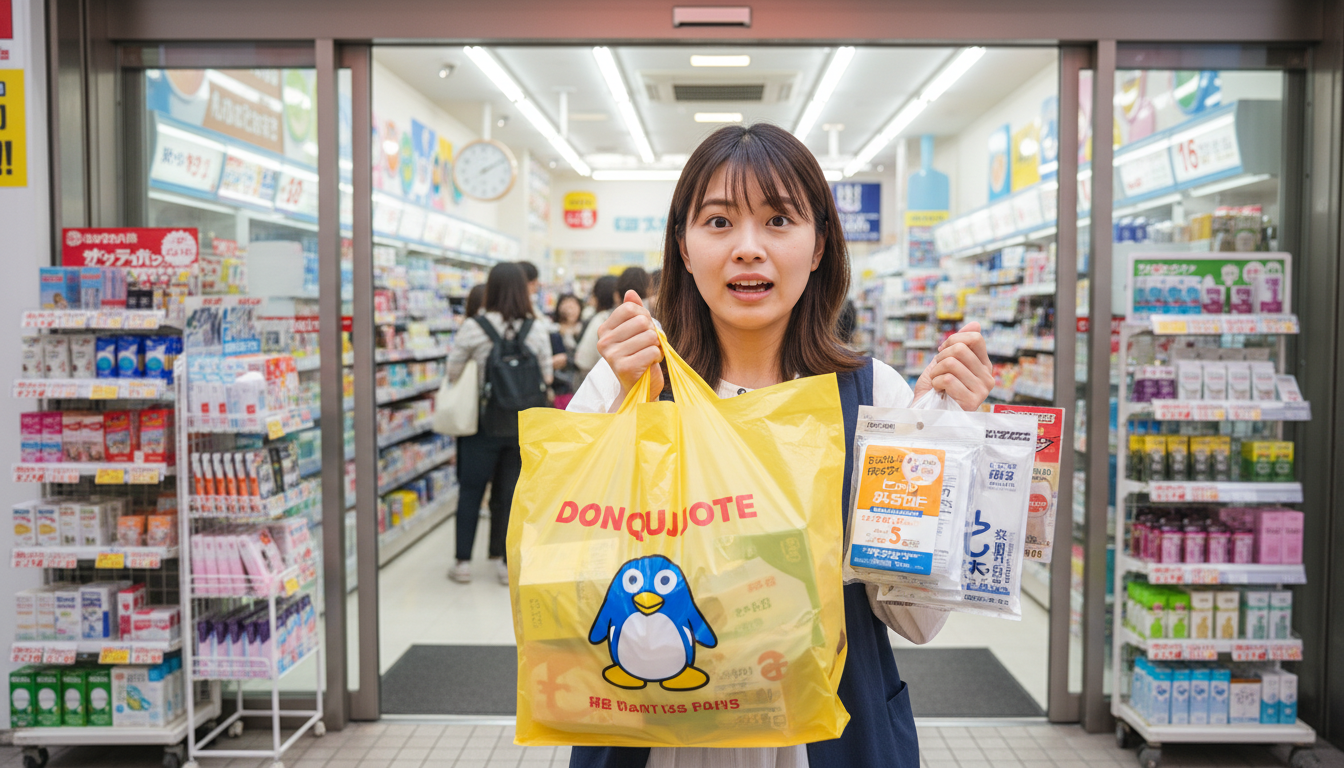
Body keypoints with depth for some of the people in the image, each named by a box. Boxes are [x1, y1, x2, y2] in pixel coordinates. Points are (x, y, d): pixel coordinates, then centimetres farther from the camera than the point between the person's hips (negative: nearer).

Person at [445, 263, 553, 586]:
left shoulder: (472, 328, -11)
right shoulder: (537, 331, -4)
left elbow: (452, 373, -5)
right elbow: (547, 378, 2)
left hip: (483, 423, -2)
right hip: (523, 426, 2)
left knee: (471, 491, 11)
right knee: (508, 493, 11)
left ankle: (463, 562, 16)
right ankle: (504, 562, 16)